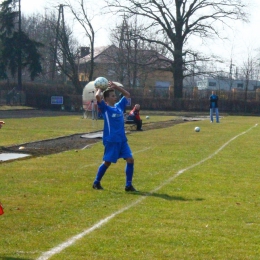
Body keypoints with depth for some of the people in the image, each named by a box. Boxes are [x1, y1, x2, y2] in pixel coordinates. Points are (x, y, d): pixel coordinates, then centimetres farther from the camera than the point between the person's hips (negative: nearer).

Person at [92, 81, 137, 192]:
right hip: (111, 140, -6)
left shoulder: (119, 106, 12)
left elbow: (127, 94, 24)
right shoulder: (105, 108, -6)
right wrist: (99, 89, -2)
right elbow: (97, 97, -23)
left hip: (122, 140, 6)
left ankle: (128, 185, 1)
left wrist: (115, 86, 17)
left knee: (130, 159, -5)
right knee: (107, 162, 2)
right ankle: (96, 182, 20)